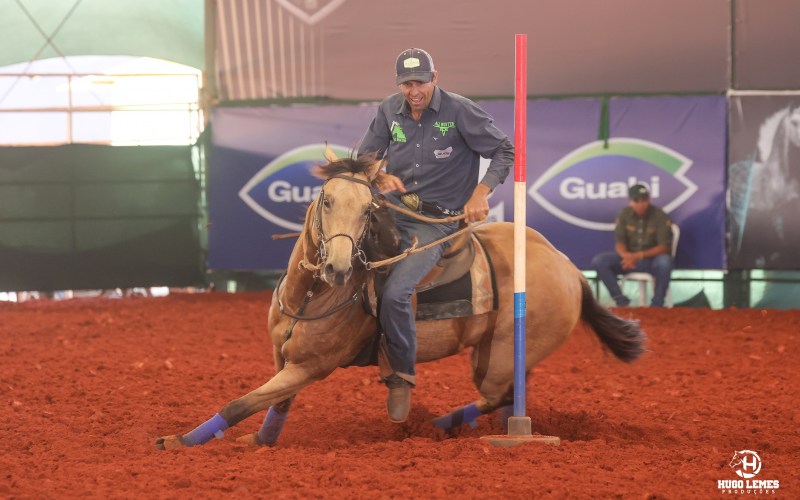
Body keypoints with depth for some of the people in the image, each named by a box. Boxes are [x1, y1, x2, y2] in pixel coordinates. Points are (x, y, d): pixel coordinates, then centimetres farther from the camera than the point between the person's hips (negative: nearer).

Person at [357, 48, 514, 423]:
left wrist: (480, 193, -19)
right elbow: (365, 156, 10)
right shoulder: (390, 110, 3)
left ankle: (402, 377, -1)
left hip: (435, 220, -6)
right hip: (393, 205, 6)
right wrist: (381, 177, -13)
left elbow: (504, 151, -6)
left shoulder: (460, 111, -11)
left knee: (395, 294, -23)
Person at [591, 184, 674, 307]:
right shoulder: (624, 215, -3)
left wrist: (639, 256, -29)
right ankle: (620, 300, -14)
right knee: (598, 261, -19)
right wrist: (626, 255, -29)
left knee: (664, 262, -40)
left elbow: (664, 247, -17)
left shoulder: (660, 216, -13)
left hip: (652, 259, -3)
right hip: (629, 258, 3)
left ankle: (656, 305, -27)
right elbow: (619, 243, -3)